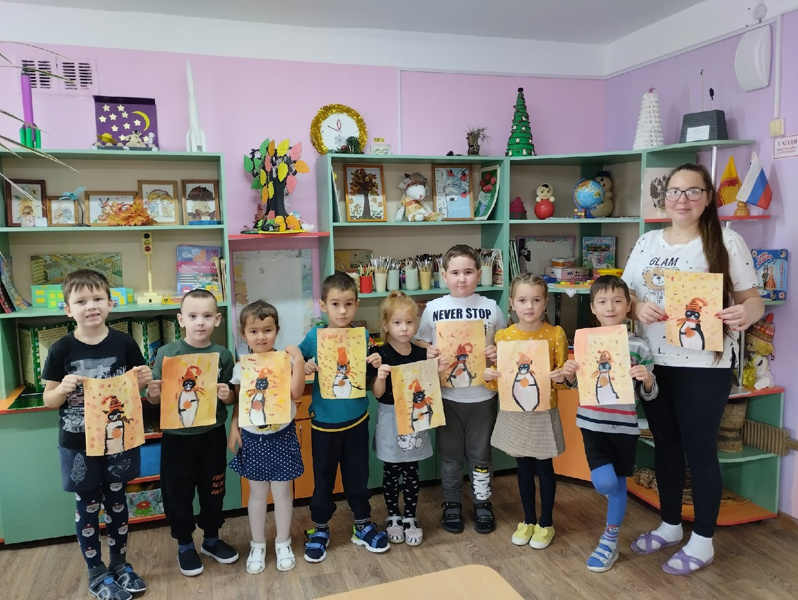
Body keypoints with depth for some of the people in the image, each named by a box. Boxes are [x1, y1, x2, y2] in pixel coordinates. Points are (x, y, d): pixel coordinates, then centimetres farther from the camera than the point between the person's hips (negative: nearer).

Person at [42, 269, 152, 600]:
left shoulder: (124, 343, -8)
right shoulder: (61, 350, -11)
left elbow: (137, 387, 4)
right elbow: (49, 400, -3)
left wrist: (144, 380, -18)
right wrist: (62, 389, -23)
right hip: (78, 444, -1)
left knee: (117, 502, 16)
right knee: (87, 506, 13)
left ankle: (120, 564, 37)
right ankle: (96, 573, 31)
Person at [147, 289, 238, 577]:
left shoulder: (223, 355, -5)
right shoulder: (167, 353, -11)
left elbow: (231, 399, 4)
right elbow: (155, 399, -4)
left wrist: (227, 396, -17)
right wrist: (153, 393, -26)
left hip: (212, 435, 2)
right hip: (177, 437, -2)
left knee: (213, 490, 16)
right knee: (178, 493, 11)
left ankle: (211, 539, 38)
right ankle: (185, 545, 33)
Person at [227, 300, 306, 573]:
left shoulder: (285, 361, -9)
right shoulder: (241, 367, -3)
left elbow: (296, 393, -21)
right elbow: (237, 401, 5)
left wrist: (299, 361, -24)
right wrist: (233, 429, -2)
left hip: (282, 436, -1)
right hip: (253, 437, 2)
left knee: (283, 491, 10)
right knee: (257, 493, 15)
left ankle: (283, 543, 28)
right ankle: (258, 545, 31)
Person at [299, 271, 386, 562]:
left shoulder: (363, 337, -6)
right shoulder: (313, 337, -10)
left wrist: (376, 366, -16)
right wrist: (304, 368, -19)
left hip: (356, 420, 1)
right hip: (324, 421, -1)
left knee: (358, 475, 15)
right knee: (323, 478, 13)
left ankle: (363, 525, 34)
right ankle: (319, 530, 32)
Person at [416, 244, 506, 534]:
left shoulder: (491, 308, -3)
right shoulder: (433, 309, -3)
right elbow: (421, 345, 4)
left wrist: (498, 354, -14)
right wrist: (429, 354, -17)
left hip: (482, 394, 0)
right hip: (446, 394, 0)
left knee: (480, 453, 15)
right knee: (449, 453, 14)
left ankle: (482, 502, 34)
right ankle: (452, 504, 33)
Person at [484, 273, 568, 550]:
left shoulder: (556, 334, -9)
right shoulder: (503, 336, -4)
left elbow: (563, 376, -3)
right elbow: (498, 378, 4)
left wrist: (560, 378, -25)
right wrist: (490, 376, -17)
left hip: (544, 413, -2)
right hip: (514, 413, 2)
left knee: (544, 468, 11)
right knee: (524, 468, 15)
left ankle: (546, 524, 29)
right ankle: (528, 521, 33)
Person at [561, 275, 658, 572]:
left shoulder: (639, 346, -6)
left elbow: (649, 395, 0)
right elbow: (575, 386, 10)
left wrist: (647, 380, -22)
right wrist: (569, 374, -12)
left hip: (624, 425, 0)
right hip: (593, 423, 0)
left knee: (618, 484, 11)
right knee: (604, 483, -12)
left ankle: (609, 542, 31)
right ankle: (615, 492, 25)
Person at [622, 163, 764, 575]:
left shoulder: (727, 241, -5)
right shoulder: (646, 242, 7)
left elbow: (752, 299, -5)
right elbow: (624, 294, 9)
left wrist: (746, 312, -28)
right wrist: (638, 308, -14)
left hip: (704, 367, -4)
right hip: (653, 363, 5)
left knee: (699, 450, 6)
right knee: (665, 444, 16)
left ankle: (702, 541, 24)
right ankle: (670, 526, 35)